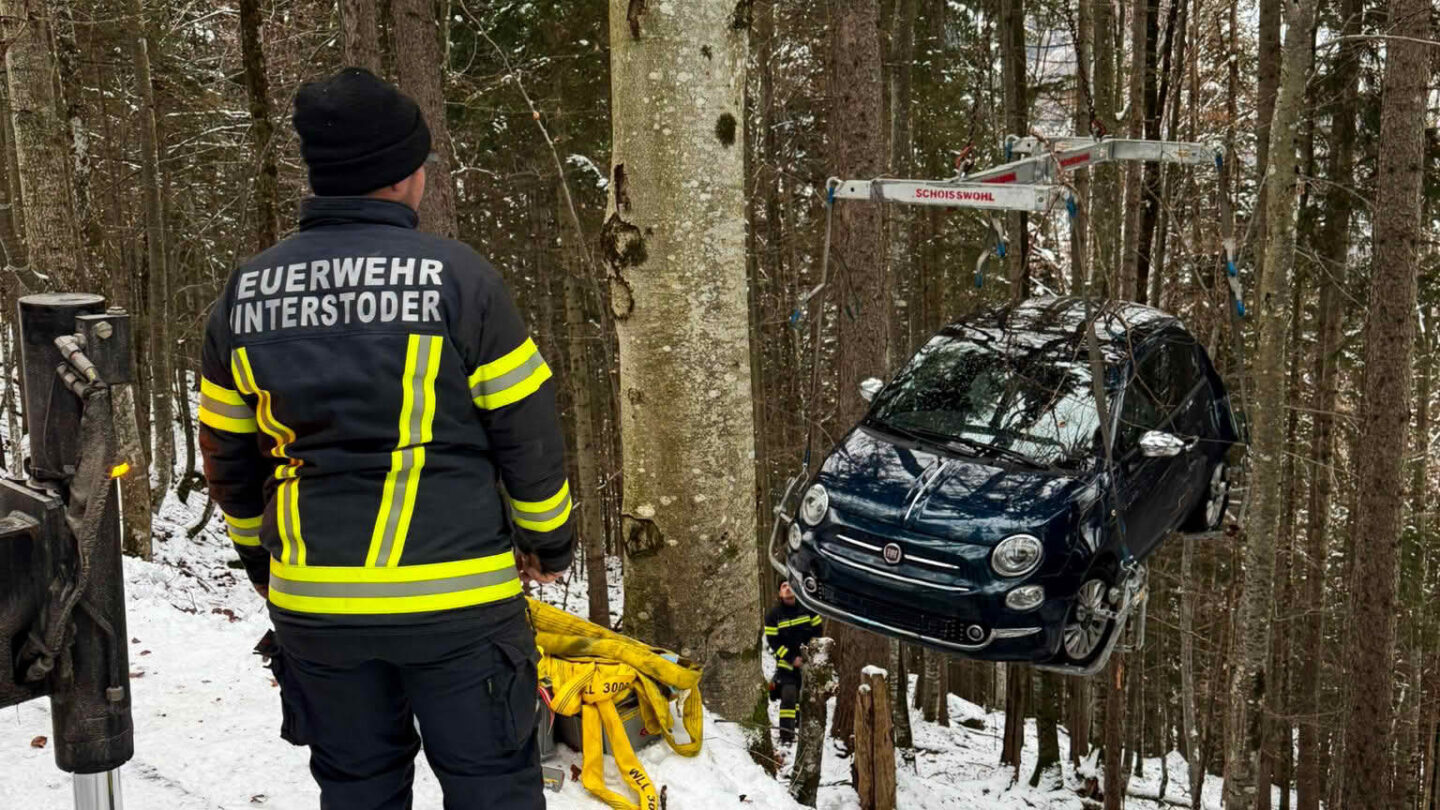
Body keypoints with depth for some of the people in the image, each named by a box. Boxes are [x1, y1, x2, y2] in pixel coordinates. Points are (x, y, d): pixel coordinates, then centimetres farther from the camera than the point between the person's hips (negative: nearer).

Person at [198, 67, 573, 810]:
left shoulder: (246, 293, 2)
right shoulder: (457, 276, -12)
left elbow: (227, 451, 10)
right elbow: (525, 427, -6)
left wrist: (261, 557, 24)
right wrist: (548, 538, 9)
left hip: (314, 604, 4)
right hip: (454, 597, -4)